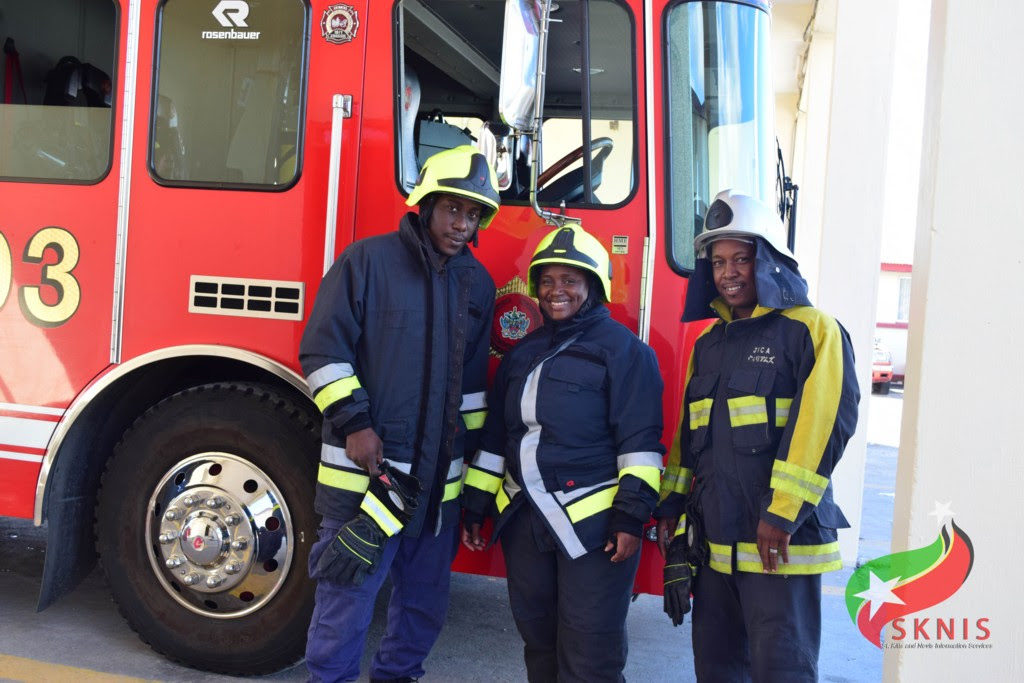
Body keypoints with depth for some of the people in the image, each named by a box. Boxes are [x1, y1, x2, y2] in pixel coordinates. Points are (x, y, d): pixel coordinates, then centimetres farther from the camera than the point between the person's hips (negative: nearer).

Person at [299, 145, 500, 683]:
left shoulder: (477, 283, 11)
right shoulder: (368, 260, -5)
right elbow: (322, 348, -7)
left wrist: (476, 455, 14)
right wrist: (353, 422, -15)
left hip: (439, 480, 6)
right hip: (364, 469, -5)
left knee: (426, 602, 18)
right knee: (346, 601, 3)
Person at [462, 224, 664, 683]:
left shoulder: (623, 349, -6)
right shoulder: (523, 353, 14)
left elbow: (641, 438, -11)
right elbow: (494, 437, 17)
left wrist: (631, 515, -17)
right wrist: (475, 507, 16)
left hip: (593, 525, -6)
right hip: (524, 522, 7)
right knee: (538, 646, 18)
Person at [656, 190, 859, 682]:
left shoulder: (811, 329, -7)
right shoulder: (709, 343, 15)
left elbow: (825, 420, -18)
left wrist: (783, 513, -22)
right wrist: (671, 503, 15)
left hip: (779, 544, -7)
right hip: (714, 541, 7)